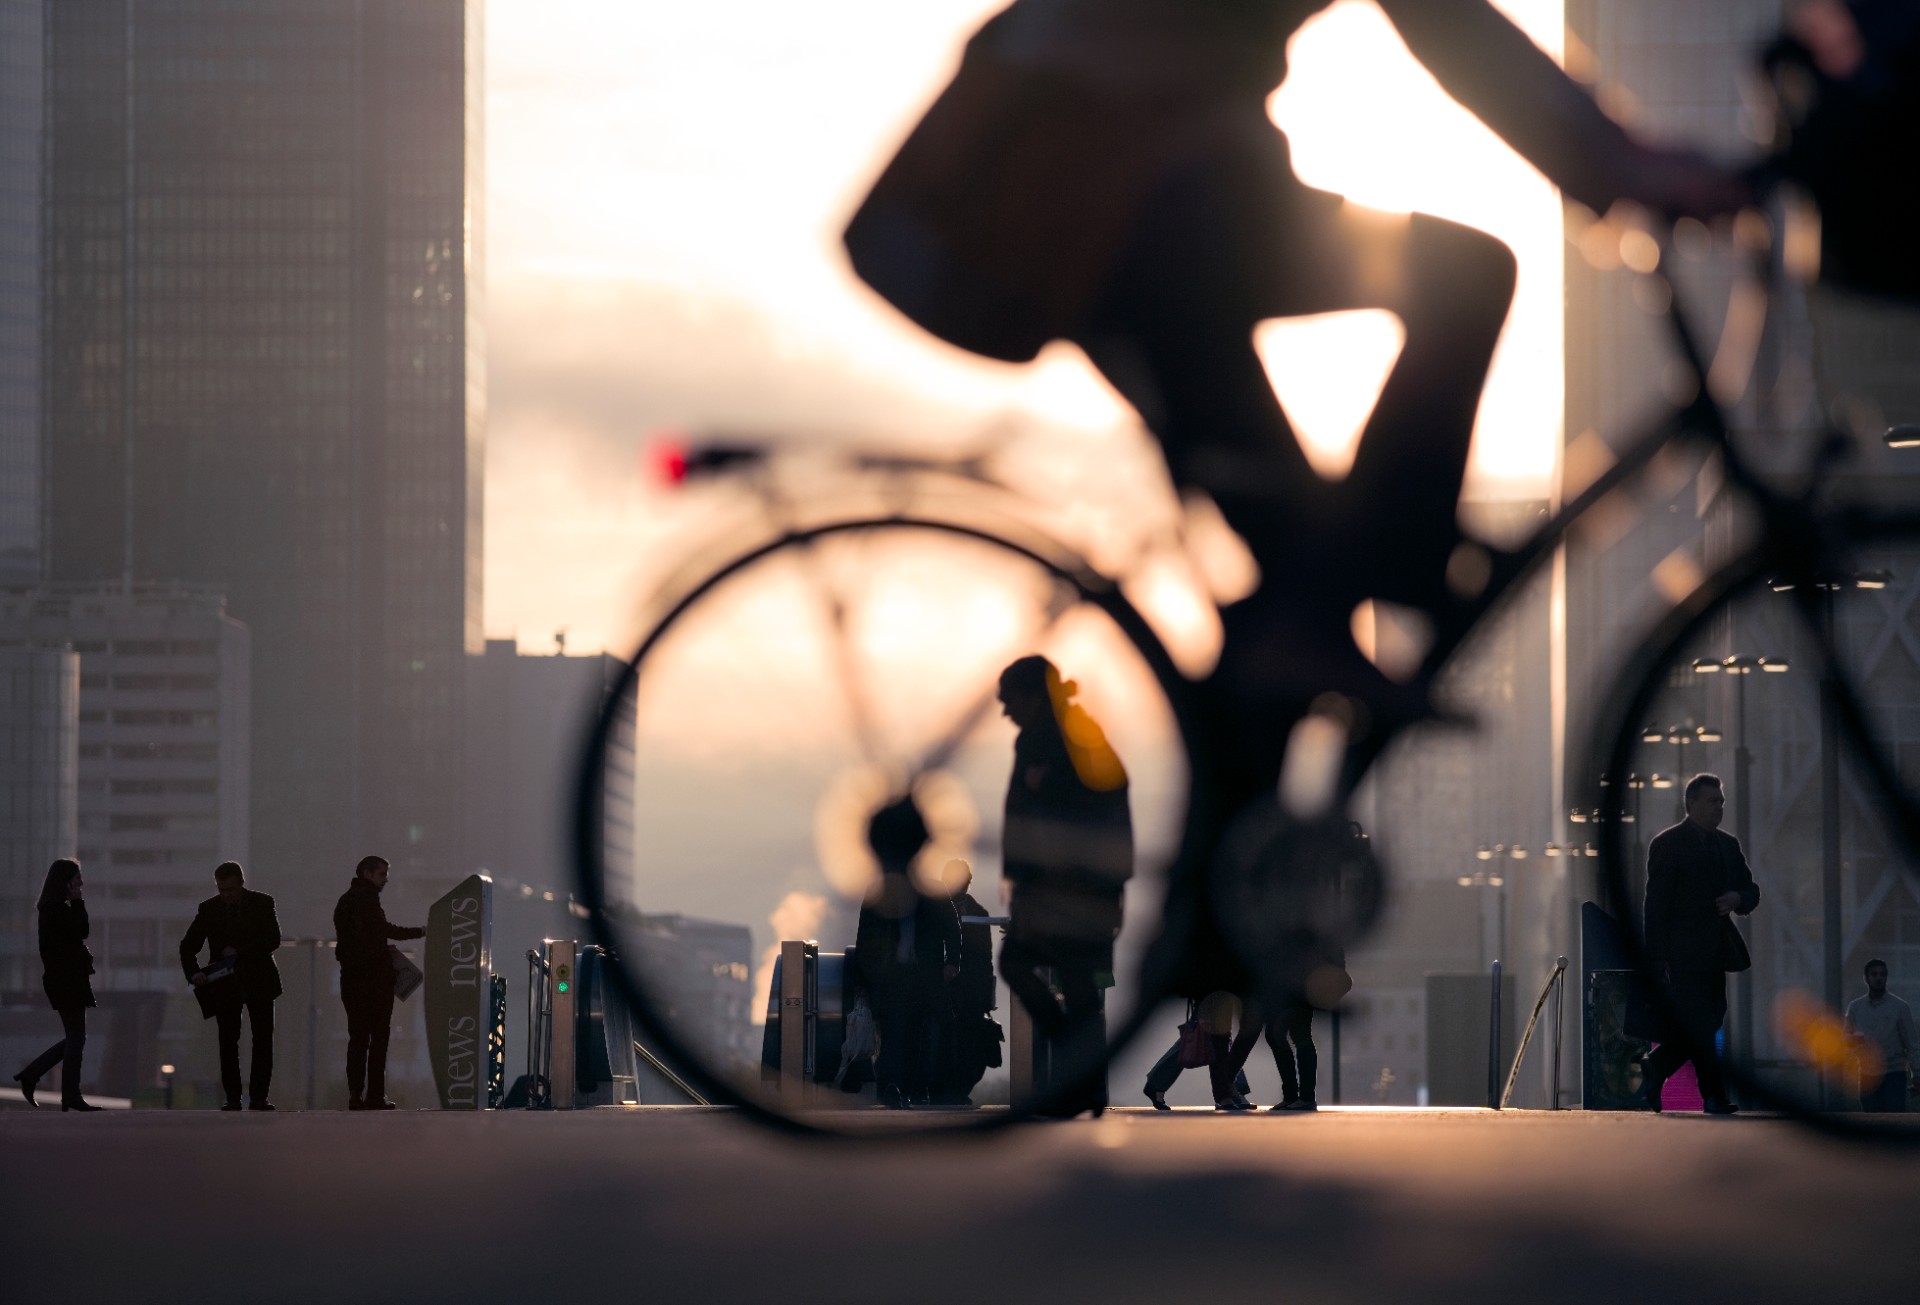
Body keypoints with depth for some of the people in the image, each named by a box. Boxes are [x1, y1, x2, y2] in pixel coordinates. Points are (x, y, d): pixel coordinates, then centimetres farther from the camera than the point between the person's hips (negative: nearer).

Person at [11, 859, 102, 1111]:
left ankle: (30, 1076, 14)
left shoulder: (53, 909, 16)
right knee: (76, 1037, -5)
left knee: (74, 1037, 14)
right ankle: (71, 1097, -2)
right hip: (67, 981, -10)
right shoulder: (57, 909, -14)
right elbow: (82, 930, -18)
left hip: (65, 979, 10)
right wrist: (78, 901, -12)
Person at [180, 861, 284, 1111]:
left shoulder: (262, 904, -3)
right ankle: (232, 1098, 0)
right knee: (228, 1042, -3)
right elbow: (188, 946, 0)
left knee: (263, 1041, -3)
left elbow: (273, 940, -11)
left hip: (258, 981, 0)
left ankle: (258, 1097, 1)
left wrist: (239, 952, -19)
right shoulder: (209, 909, 0)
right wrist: (194, 972, -19)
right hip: (225, 983, 0)